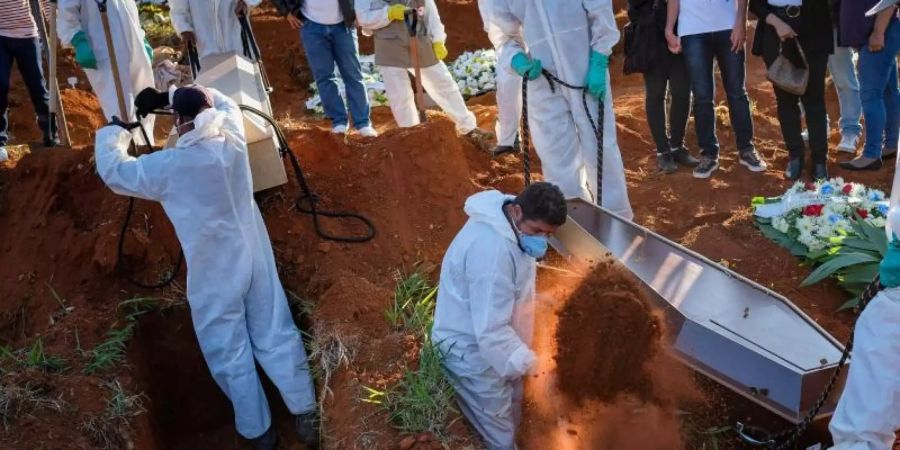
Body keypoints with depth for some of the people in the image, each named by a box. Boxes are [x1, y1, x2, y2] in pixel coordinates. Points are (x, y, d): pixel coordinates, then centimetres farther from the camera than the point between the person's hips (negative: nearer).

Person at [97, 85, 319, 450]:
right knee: (277, 337, 12)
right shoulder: (232, 140, -5)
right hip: (255, 258, 4)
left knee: (231, 356, 10)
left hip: (214, 274, -4)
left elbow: (112, 170, -1)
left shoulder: (168, 167, -17)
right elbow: (224, 103, 17)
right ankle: (306, 414, 18)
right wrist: (170, 96, 15)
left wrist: (116, 128, 13)